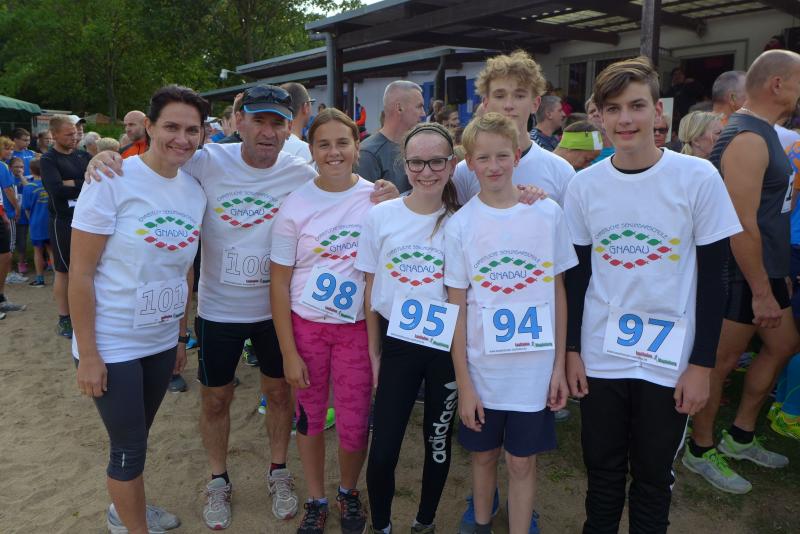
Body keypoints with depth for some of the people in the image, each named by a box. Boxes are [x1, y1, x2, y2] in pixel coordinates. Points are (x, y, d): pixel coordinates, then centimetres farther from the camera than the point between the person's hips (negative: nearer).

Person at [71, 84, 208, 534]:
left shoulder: (195, 191, 0)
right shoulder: (112, 180, -17)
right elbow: (80, 272, -15)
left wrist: (182, 335, 12)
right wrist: (87, 354, -14)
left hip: (162, 340, 5)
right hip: (111, 345, -5)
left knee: (137, 436, 22)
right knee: (129, 446, 7)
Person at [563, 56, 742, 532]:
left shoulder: (698, 178, -9)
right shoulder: (585, 185, -2)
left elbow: (713, 276, -5)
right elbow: (577, 274, 5)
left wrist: (702, 364, -6)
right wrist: (571, 349, 4)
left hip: (670, 360, -2)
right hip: (600, 357, 2)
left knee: (654, 475, 14)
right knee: (602, 470, 16)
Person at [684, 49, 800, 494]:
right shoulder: (747, 139, -20)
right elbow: (743, 225, -25)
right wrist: (761, 291, -21)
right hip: (742, 274, -11)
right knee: (723, 361, 2)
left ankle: (740, 437, 33)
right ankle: (701, 451, 20)